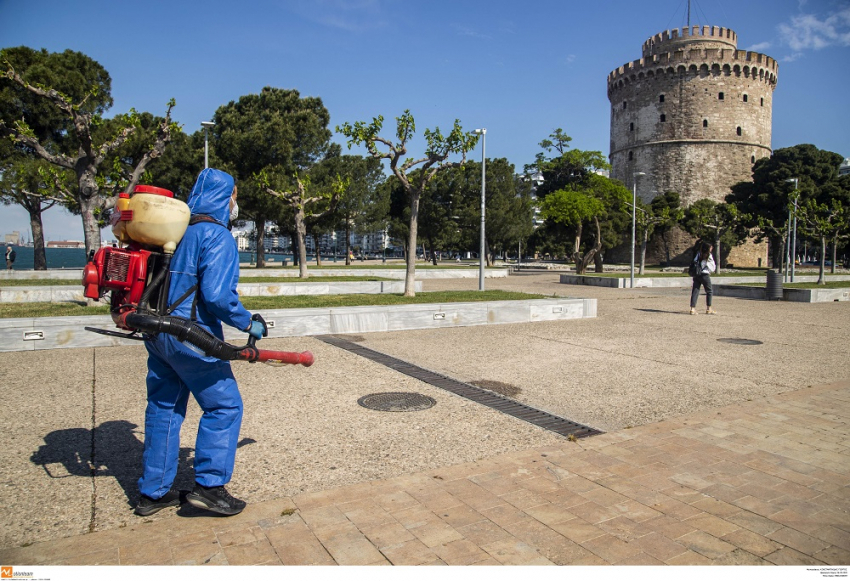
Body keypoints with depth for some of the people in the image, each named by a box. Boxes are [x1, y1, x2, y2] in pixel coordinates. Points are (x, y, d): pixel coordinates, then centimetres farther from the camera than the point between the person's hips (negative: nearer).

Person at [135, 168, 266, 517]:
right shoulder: (217, 235, -13)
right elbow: (218, 295, -23)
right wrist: (249, 324, -9)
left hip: (157, 331, 9)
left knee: (163, 408, 15)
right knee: (224, 404, 4)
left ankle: (153, 492, 25)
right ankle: (209, 485, 6)